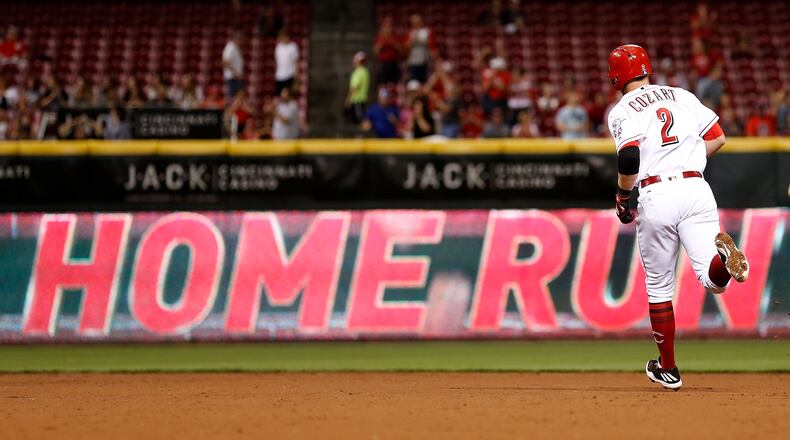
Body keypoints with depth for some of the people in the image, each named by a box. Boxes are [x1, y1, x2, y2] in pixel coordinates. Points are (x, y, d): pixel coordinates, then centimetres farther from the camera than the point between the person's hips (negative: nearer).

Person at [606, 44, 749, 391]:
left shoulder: (622, 111, 3)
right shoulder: (682, 96, 17)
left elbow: (629, 158, -12)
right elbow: (717, 137, 13)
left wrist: (622, 197, 3)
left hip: (656, 195, -2)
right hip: (696, 189, 2)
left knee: (659, 285, 13)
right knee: (715, 280, -4)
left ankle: (667, 369, 19)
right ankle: (721, 255, -39)